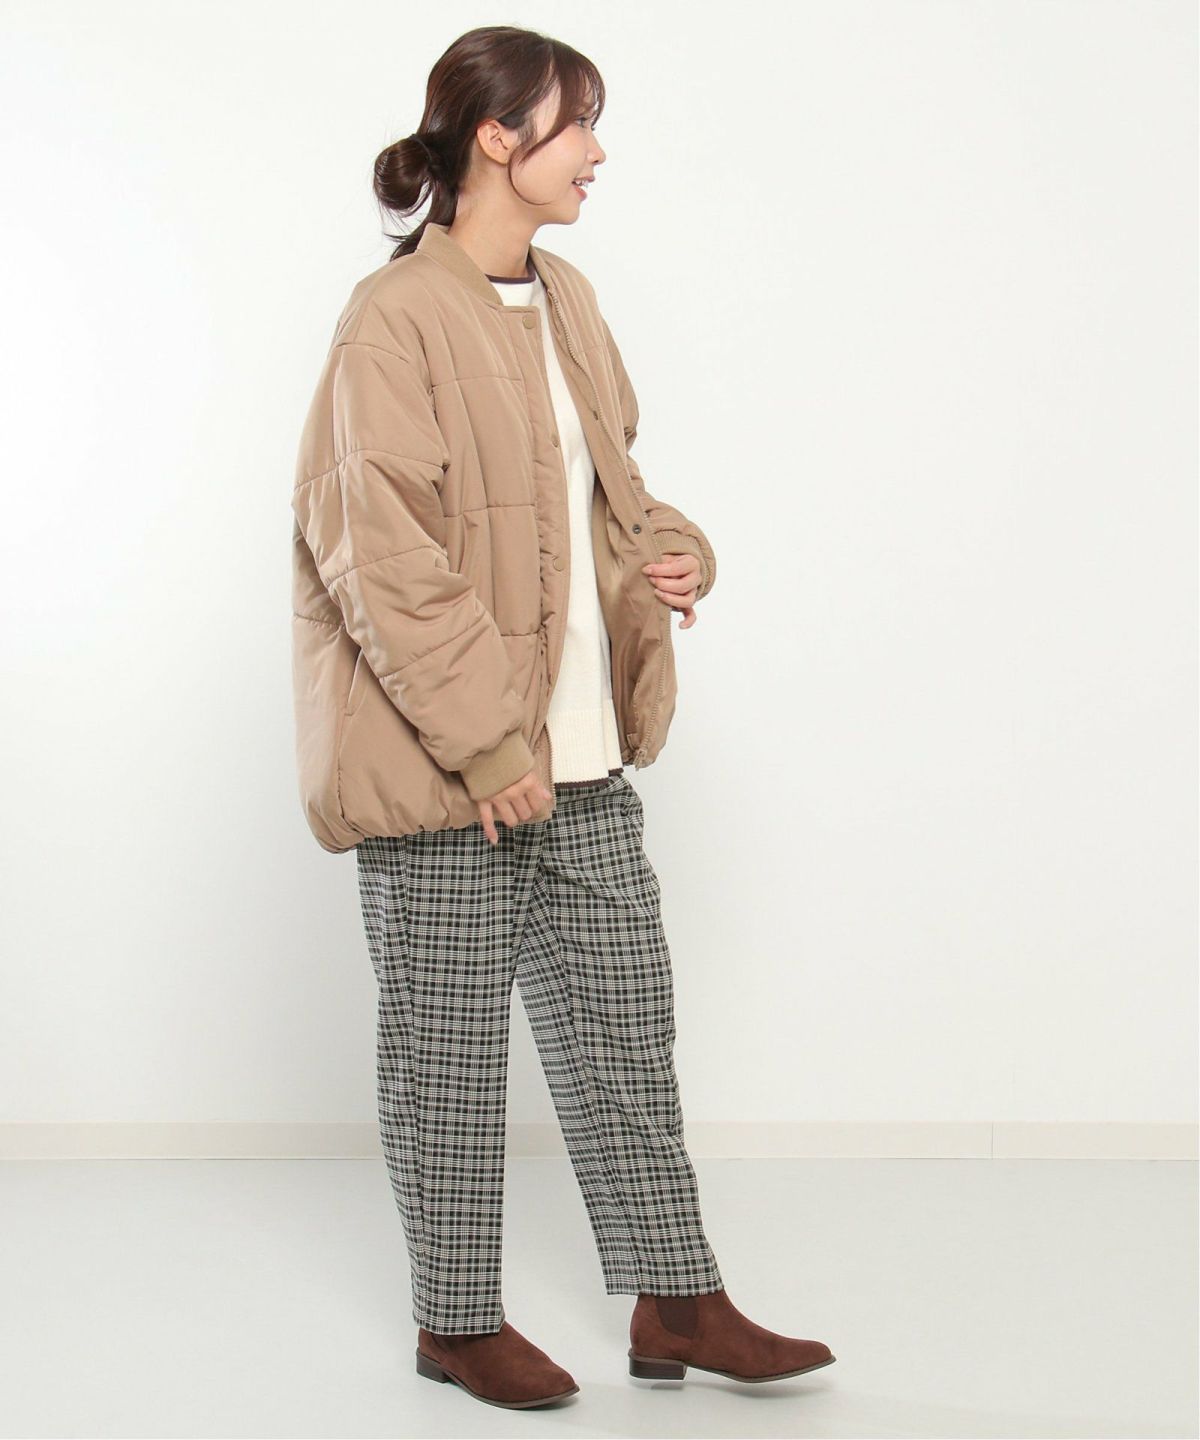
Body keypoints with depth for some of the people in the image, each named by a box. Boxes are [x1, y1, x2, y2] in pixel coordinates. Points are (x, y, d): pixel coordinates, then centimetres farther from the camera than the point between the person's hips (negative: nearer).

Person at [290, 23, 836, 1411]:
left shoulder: (565, 301, 11)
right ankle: (456, 1321, 23)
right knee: (451, 1046, 6)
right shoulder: (397, 319, -14)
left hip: (581, 756, 8)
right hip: (446, 770, -8)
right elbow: (384, 561, -18)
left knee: (624, 1018, 13)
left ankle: (674, 1302, 25)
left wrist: (669, 548, 1)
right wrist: (487, 745, -20)